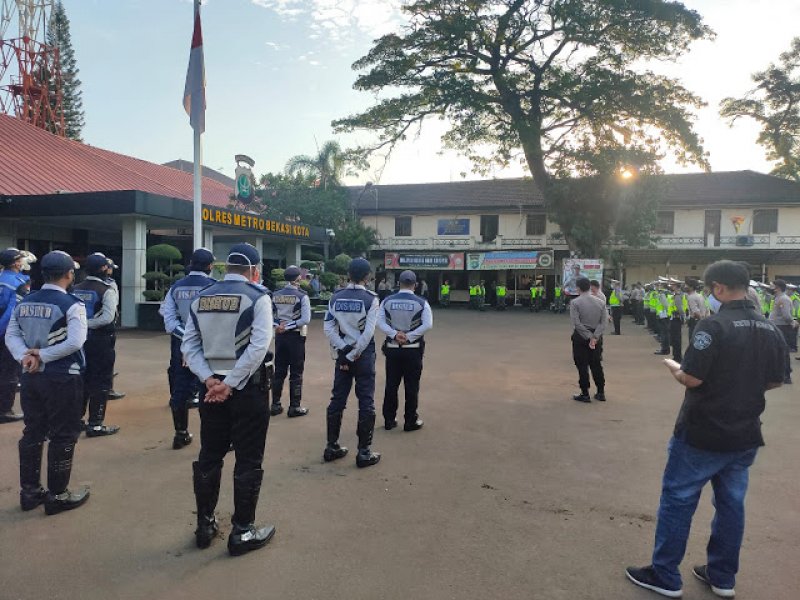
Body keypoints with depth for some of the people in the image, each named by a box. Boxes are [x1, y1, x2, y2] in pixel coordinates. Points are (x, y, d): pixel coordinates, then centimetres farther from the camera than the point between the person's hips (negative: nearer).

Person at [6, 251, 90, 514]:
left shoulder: (24, 303, 7)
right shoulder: (72, 304, -14)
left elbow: (11, 335, 4)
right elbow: (75, 342, -23)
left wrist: (25, 355, -9)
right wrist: (41, 355, -14)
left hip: (31, 377, 7)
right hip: (62, 379, -7)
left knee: (32, 433, 17)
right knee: (63, 436, 4)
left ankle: (29, 491, 28)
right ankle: (58, 495, 14)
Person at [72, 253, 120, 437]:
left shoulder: (77, 289, 7)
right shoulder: (107, 290, -12)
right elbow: (107, 318, -21)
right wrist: (88, 323, -12)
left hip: (81, 338, 7)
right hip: (101, 340, -6)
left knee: (82, 379, 18)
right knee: (100, 383, 1)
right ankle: (95, 424, 4)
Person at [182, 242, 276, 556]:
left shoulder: (201, 298, 7)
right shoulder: (257, 297, -9)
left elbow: (189, 345, 2)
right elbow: (258, 346, -19)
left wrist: (210, 380, -5)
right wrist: (230, 384, -15)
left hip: (212, 388, 5)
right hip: (248, 389, -5)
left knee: (209, 458, 17)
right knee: (248, 461, 6)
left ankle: (204, 526, 30)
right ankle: (242, 532, 15)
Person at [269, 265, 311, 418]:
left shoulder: (275, 295, 2)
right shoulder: (302, 296, -11)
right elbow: (306, 319, -17)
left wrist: (280, 325, -4)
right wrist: (288, 326, -11)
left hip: (279, 336, 4)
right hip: (296, 337, -4)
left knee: (279, 371, 14)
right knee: (296, 373, 5)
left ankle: (275, 405, 20)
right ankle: (294, 407, 10)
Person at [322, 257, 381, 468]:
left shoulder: (336, 297, 2)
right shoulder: (371, 298, -10)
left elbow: (328, 328, -3)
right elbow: (368, 332, -16)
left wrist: (343, 351, -3)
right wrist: (354, 354, -9)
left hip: (343, 354, 4)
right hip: (364, 355, -4)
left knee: (337, 400, 12)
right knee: (366, 402, 3)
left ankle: (332, 447, 21)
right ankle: (364, 452, 7)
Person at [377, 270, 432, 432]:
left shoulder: (387, 301, 0)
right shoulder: (421, 302, -6)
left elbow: (380, 322, -6)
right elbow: (427, 325, -14)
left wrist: (395, 334, -12)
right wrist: (409, 337, -12)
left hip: (392, 348, 2)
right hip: (413, 350, -2)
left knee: (391, 385, 11)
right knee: (412, 386, 7)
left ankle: (389, 420, 20)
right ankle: (410, 422, 14)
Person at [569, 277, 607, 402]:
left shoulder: (575, 302, -11)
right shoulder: (600, 302, 2)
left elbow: (577, 323, -17)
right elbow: (603, 322, -4)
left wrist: (589, 337, -13)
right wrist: (595, 337, -10)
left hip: (580, 337, -4)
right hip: (597, 337, 4)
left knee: (582, 366, 3)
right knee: (596, 365, 15)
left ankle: (585, 394, 6)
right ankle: (601, 393, 20)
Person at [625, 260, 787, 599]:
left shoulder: (714, 326, -21)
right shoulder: (770, 330, 3)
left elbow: (692, 379, -22)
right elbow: (774, 381, 13)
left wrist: (673, 367, -3)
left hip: (702, 433, -7)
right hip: (744, 434, 7)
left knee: (678, 500, 5)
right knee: (731, 503, 17)